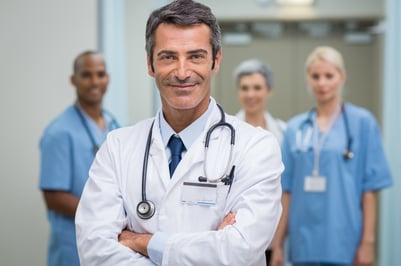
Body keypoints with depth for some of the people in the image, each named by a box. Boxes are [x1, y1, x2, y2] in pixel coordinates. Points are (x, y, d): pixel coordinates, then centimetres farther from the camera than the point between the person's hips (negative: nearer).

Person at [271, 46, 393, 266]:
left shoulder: (362, 122, -2)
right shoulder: (296, 128, 8)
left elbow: (370, 188, -3)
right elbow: (288, 191, 8)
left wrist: (368, 242, -8)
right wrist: (277, 244, 6)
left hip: (344, 246, -3)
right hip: (304, 245, 3)